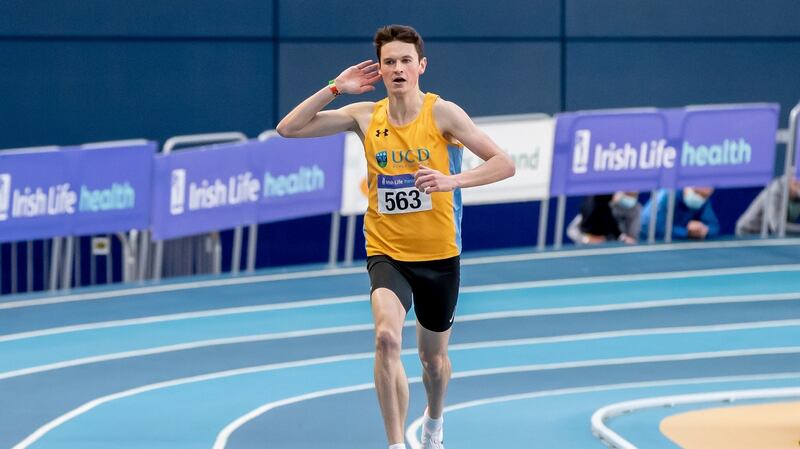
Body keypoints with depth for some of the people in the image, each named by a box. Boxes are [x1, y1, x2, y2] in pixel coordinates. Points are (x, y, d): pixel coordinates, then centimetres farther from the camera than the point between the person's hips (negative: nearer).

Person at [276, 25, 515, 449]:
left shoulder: (442, 112, -10)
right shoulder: (365, 116, -2)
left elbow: (504, 163, -13)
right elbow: (288, 128, -1)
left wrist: (453, 180, -29)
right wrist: (335, 88, -9)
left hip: (439, 255, 0)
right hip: (387, 253, 0)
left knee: (433, 357, 17)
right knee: (387, 337, -27)